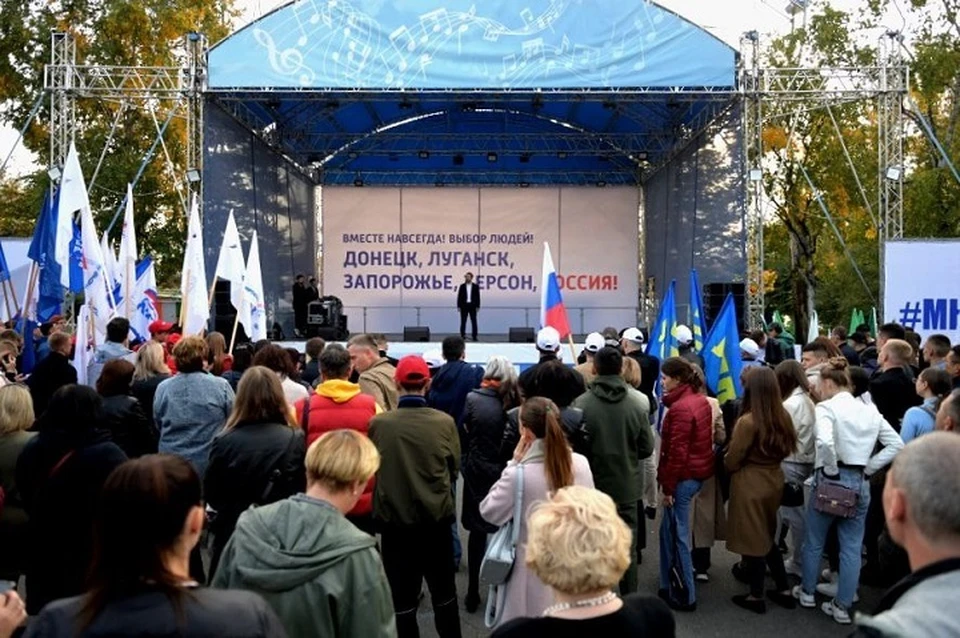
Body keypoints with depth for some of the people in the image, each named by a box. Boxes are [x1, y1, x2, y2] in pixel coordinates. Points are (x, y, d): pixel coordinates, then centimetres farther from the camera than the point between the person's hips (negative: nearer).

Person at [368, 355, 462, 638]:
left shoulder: (378, 423, -15)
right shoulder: (445, 422, -14)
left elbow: (372, 468, 1)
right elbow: (454, 470, 0)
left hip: (394, 518, -1)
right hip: (436, 517, 1)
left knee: (402, 595, 13)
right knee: (444, 591, 20)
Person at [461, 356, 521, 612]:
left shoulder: (472, 398, -10)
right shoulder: (513, 401, -8)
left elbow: (464, 434, -3)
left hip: (478, 472, -1)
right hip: (506, 472, 1)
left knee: (477, 532, 12)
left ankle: (473, 594, 19)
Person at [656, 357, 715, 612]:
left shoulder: (680, 408, -20)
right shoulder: (701, 400, 7)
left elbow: (677, 451, -20)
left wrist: (668, 487, -14)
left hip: (683, 476, -9)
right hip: (698, 471, 9)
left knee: (678, 535, 2)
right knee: (669, 531, 19)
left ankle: (686, 596, 12)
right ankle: (668, 586, 31)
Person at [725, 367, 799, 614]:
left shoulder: (747, 421, -22)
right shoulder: (783, 417, -2)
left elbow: (732, 461, -13)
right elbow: (785, 450, 11)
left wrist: (726, 461, 8)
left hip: (750, 484, -7)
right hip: (774, 480, 7)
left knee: (752, 539, 8)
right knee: (768, 537, 22)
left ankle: (756, 596, 20)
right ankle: (784, 590, 29)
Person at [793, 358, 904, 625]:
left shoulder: (826, 407, -11)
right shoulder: (870, 411, 7)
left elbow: (825, 442, -28)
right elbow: (896, 444, 7)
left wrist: (831, 471, -14)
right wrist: (869, 467, 4)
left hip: (831, 480, -5)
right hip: (861, 483, 5)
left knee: (814, 541, 15)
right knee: (852, 548, 11)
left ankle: (807, 592, 30)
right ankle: (842, 606, 17)